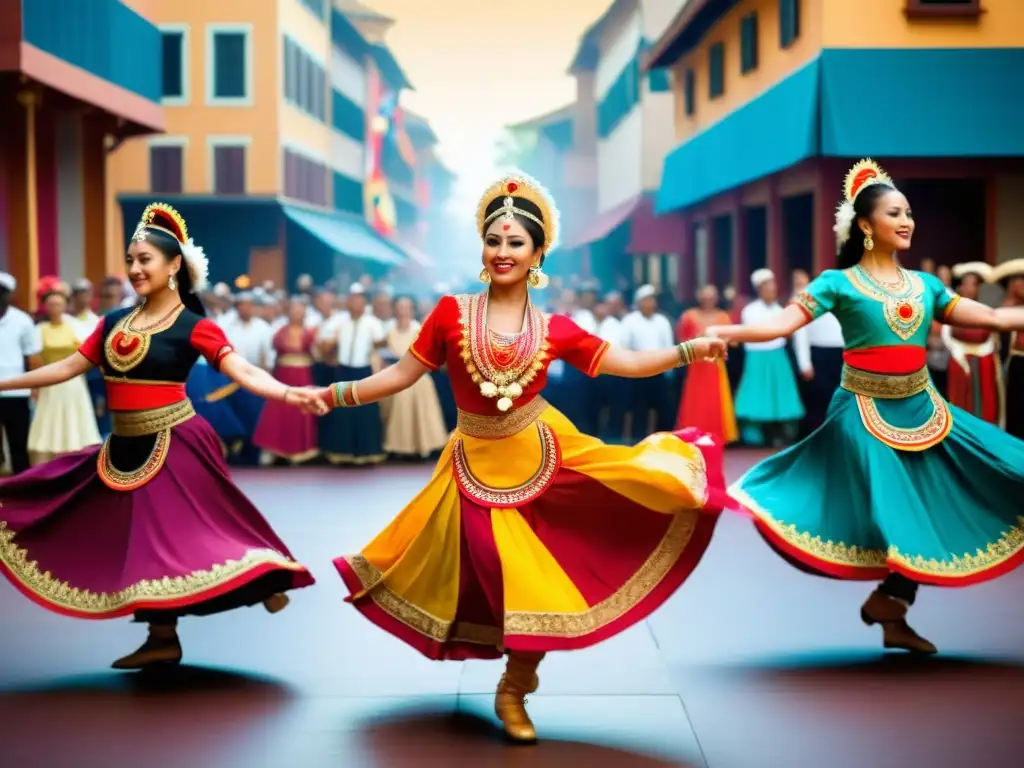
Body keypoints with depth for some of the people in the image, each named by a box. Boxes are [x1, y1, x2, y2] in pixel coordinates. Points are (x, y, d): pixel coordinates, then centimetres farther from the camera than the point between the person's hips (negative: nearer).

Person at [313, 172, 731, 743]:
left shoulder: (555, 329, -1)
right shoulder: (452, 313, -5)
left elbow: (627, 363, 0)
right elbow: (402, 375, -1)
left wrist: (690, 350, -11)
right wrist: (332, 395, -6)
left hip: (544, 456, 2)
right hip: (480, 465, -1)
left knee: (540, 587, 4)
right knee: (509, 583, -1)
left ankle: (514, 689, 28)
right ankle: (513, 691, 25)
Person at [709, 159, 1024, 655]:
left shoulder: (925, 285, 9)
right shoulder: (840, 283, -5)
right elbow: (783, 324, -14)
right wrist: (726, 332, -29)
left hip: (922, 410, 5)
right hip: (867, 413, -5)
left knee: (930, 509, 3)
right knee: (890, 513, -6)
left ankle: (893, 615, 13)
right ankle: (888, 601, 15)